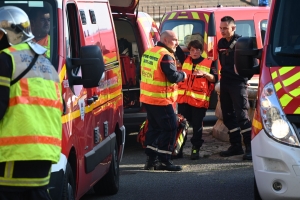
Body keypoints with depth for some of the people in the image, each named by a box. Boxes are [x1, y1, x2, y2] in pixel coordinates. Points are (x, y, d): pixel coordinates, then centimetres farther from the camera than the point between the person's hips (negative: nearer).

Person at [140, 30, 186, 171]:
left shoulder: (148, 53, 11)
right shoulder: (165, 56, -17)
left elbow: (143, 72, 18)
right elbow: (174, 76, -22)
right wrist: (183, 75, -1)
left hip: (147, 98, 9)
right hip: (161, 100, -9)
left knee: (154, 128, 16)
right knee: (169, 129, -3)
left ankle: (151, 159, 18)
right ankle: (164, 161, -4)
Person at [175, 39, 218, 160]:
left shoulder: (209, 63, 3)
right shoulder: (185, 60, 11)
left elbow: (214, 79, -3)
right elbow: (176, 48, 13)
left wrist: (204, 73, -17)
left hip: (199, 100, -3)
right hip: (184, 99, 3)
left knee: (197, 125, 2)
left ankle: (195, 149, 10)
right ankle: (178, 149, 12)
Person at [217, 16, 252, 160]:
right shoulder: (221, 43, 11)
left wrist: (245, 76, -13)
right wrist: (223, 74, 14)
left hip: (238, 83, -8)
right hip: (225, 82, 8)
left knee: (241, 114, -12)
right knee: (228, 116, 9)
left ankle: (250, 147, -9)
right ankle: (236, 146, 18)